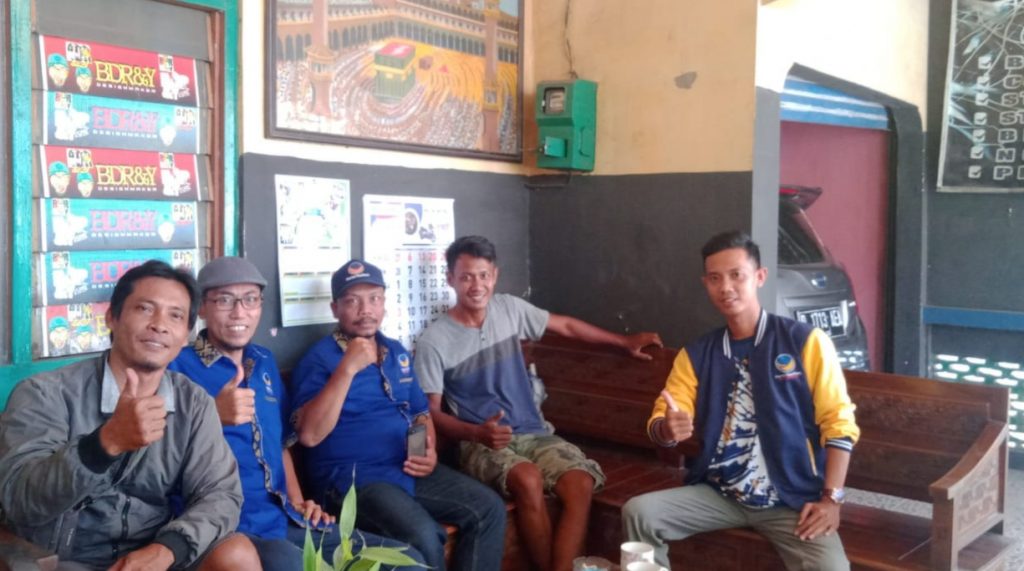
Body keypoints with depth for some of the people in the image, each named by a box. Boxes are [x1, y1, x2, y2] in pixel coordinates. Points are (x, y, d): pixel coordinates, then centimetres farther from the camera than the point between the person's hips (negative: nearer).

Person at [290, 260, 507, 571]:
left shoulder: (397, 353, 14)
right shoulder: (319, 359, -7)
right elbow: (309, 435, -20)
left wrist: (430, 452, 0)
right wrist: (347, 369, -25)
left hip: (408, 469, 7)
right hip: (353, 478, -7)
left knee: (489, 509, -7)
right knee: (423, 537, -30)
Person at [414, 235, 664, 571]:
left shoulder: (509, 309, 5)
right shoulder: (433, 341, -8)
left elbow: (566, 326, 18)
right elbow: (431, 412, -6)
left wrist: (625, 342, 22)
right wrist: (477, 433, -24)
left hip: (534, 433, 4)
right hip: (480, 442, -4)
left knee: (581, 483, -25)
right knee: (528, 479, -35)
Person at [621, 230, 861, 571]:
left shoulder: (806, 342, -3)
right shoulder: (695, 355, 8)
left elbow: (838, 422, -3)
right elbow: (662, 419, 3)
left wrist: (831, 498, -11)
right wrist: (666, 429, -22)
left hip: (793, 498, -3)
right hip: (718, 494, 3)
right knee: (638, 513, -15)